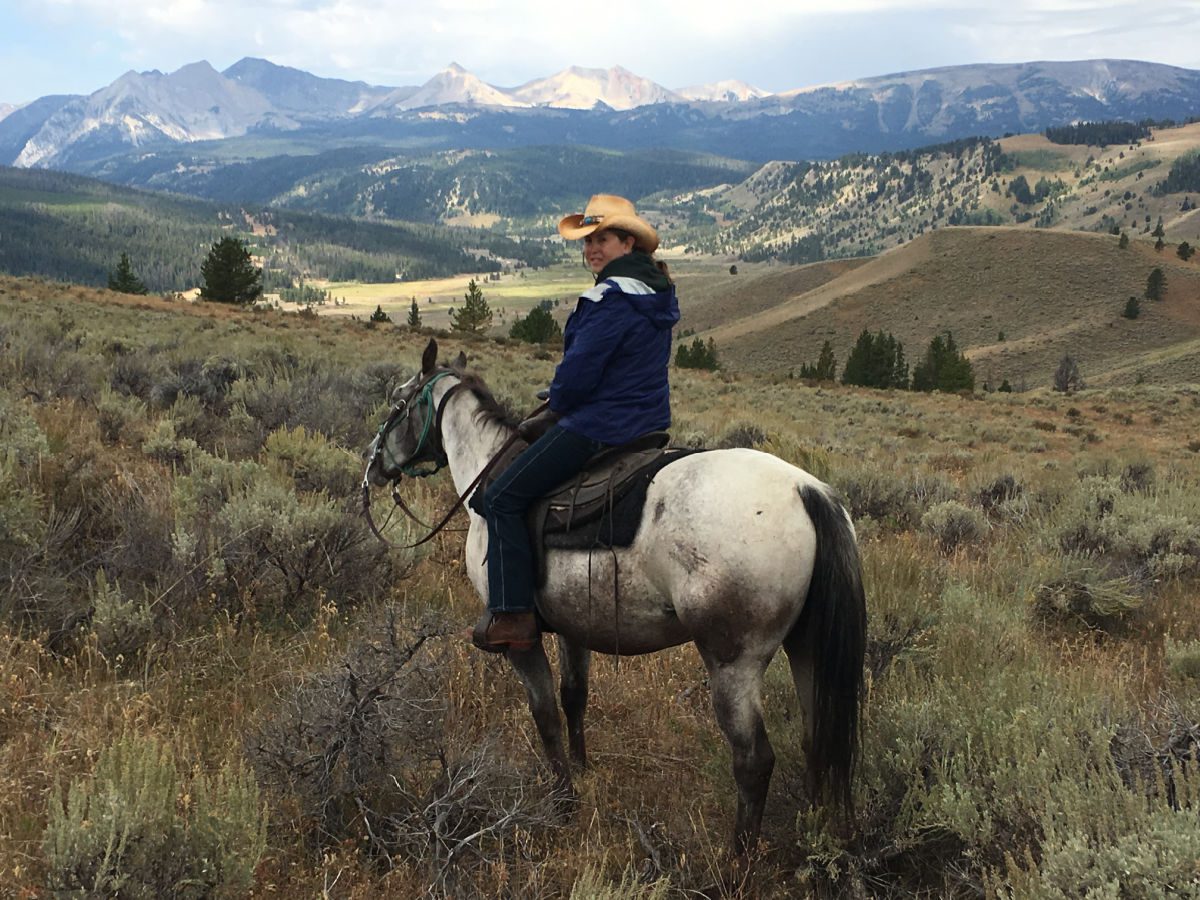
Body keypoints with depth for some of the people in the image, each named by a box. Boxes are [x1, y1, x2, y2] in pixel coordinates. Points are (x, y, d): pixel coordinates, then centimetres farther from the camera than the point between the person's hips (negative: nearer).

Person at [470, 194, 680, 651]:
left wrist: (554, 410, 2)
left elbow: (577, 373, -20)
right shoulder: (655, 292, 12)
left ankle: (511, 615, -8)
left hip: (599, 426, -11)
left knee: (503, 498, -5)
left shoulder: (612, 299, -20)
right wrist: (559, 410, 16)